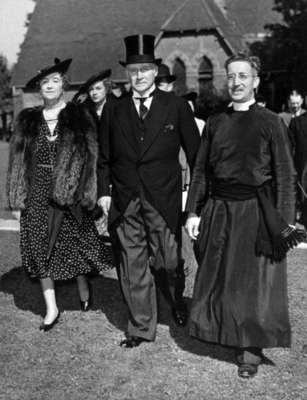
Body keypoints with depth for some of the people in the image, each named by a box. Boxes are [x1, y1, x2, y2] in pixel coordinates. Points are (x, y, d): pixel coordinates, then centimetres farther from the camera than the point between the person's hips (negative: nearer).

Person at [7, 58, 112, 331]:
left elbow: (90, 156, -4)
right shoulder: (28, 120, 7)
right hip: (37, 194, 3)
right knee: (41, 249, 3)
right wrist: (18, 196, 1)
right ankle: (51, 309, 15)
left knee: (75, 244, 6)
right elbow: (18, 159, 8)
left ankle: (83, 287, 35)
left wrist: (85, 193, -11)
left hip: (68, 192, -2)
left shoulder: (79, 117, 0)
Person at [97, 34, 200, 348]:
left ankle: (177, 301, 39)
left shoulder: (176, 106, 1)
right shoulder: (114, 110, 8)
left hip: (164, 200, -2)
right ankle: (141, 327, 21)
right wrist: (103, 191, 3)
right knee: (132, 266, 6)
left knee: (166, 262, 6)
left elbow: (195, 152, 3)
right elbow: (104, 157, 11)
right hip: (124, 202, 2)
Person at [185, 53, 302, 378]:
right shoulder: (215, 123, 8)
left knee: (254, 282, 4)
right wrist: (193, 212, 3)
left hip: (256, 211, -3)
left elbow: (285, 175, -5)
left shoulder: (270, 122, -3)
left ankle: (251, 350, 18)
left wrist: (284, 222, -11)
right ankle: (225, 334, 32)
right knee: (218, 278, 11)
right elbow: (200, 170, 9)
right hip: (218, 210, 4)